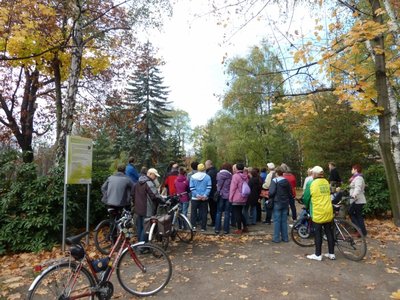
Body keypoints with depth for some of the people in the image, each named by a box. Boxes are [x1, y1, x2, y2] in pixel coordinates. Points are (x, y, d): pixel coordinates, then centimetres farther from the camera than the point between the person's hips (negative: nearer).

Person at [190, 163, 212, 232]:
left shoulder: (193, 176, -1)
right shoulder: (207, 177, -2)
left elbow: (191, 188, -8)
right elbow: (209, 187, -10)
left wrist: (197, 195, -11)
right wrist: (205, 195, -13)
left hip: (195, 198, 0)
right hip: (204, 198, 0)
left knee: (194, 212, 12)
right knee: (203, 212, 8)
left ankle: (193, 226, 7)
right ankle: (203, 227, 9)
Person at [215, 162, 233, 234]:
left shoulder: (218, 174, -3)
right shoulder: (231, 176, -6)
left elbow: (216, 185, 0)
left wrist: (218, 192, 8)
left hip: (220, 195, 1)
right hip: (228, 196, -1)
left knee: (219, 212, 9)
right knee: (227, 213, 7)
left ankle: (217, 229, 9)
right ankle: (226, 229, 9)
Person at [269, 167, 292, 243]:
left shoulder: (274, 180, -12)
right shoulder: (286, 181, 5)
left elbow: (272, 192, -21)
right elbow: (290, 193, 6)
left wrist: (270, 198, -2)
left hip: (277, 203, -5)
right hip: (285, 203, 5)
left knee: (277, 221, 2)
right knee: (284, 221, 13)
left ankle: (276, 238, 6)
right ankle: (285, 237, 18)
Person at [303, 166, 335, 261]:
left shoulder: (311, 183, -12)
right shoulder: (326, 182, 6)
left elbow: (306, 198, -5)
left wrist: (307, 206, 14)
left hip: (318, 212, -5)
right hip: (328, 212, 6)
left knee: (318, 234, 4)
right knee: (329, 232, 14)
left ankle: (318, 255, 12)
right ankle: (331, 253, 24)